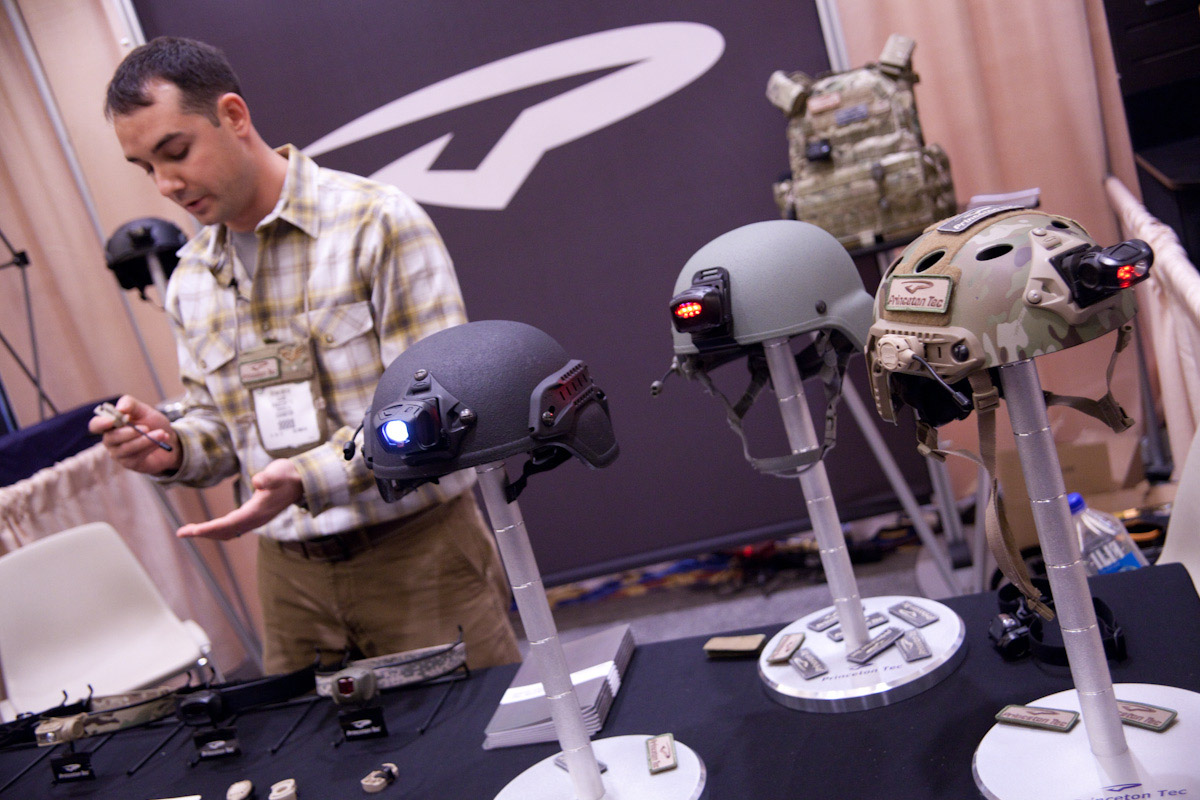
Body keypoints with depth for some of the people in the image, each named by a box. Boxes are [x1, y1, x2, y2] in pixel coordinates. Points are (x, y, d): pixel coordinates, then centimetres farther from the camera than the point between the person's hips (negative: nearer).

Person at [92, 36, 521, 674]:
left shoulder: (380, 222, -11)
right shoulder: (188, 281, 9)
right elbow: (218, 423, 16)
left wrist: (308, 477, -25)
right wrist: (174, 449, -6)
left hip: (419, 553, -4)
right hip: (291, 576, 5)